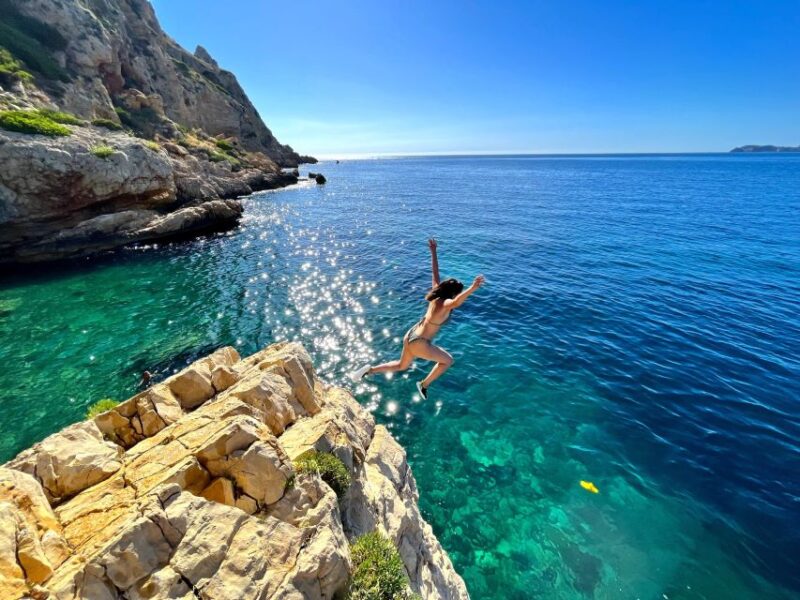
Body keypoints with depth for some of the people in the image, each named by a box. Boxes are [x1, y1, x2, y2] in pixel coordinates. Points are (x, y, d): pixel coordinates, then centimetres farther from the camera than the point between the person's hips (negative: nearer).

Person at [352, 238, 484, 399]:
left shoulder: (437, 295, -1)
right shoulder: (445, 303, -23)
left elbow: (435, 271, 5)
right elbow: (456, 303, -49)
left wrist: (433, 252, 12)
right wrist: (472, 288, -59)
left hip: (411, 335, 8)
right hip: (419, 343, -8)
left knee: (401, 366, 31)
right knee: (447, 360, 13)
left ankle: (371, 370, 27)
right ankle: (424, 385, 22)